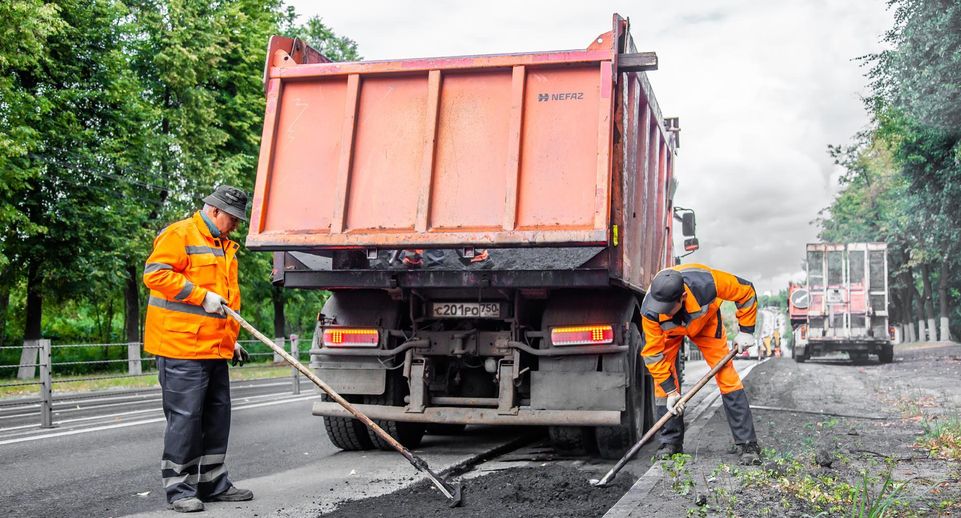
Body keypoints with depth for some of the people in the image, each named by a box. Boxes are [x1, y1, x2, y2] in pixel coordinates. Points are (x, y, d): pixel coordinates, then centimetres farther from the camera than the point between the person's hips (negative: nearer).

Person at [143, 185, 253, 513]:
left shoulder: (224, 246, 22)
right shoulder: (179, 235, -7)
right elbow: (155, 273, -19)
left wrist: (231, 339, 23)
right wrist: (202, 296, -19)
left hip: (215, 349, 9)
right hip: (181, 347, -9)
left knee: (217, 416, 12)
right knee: (184, 418, -5)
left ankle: (213, 483, 23)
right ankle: (179, 489, 5)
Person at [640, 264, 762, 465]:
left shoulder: (706, 283, -43)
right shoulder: (649, 311, -38)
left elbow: (746, 291, -23)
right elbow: (652, 353, -25)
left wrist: (746, 331, -19)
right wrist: (670, 390, -24)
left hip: (704, 320, 0)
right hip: (669, 330, 0)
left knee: (726, 373, -10)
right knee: (662, 383, -10)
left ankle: (747, 444, -5)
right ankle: (670, 442, 6)